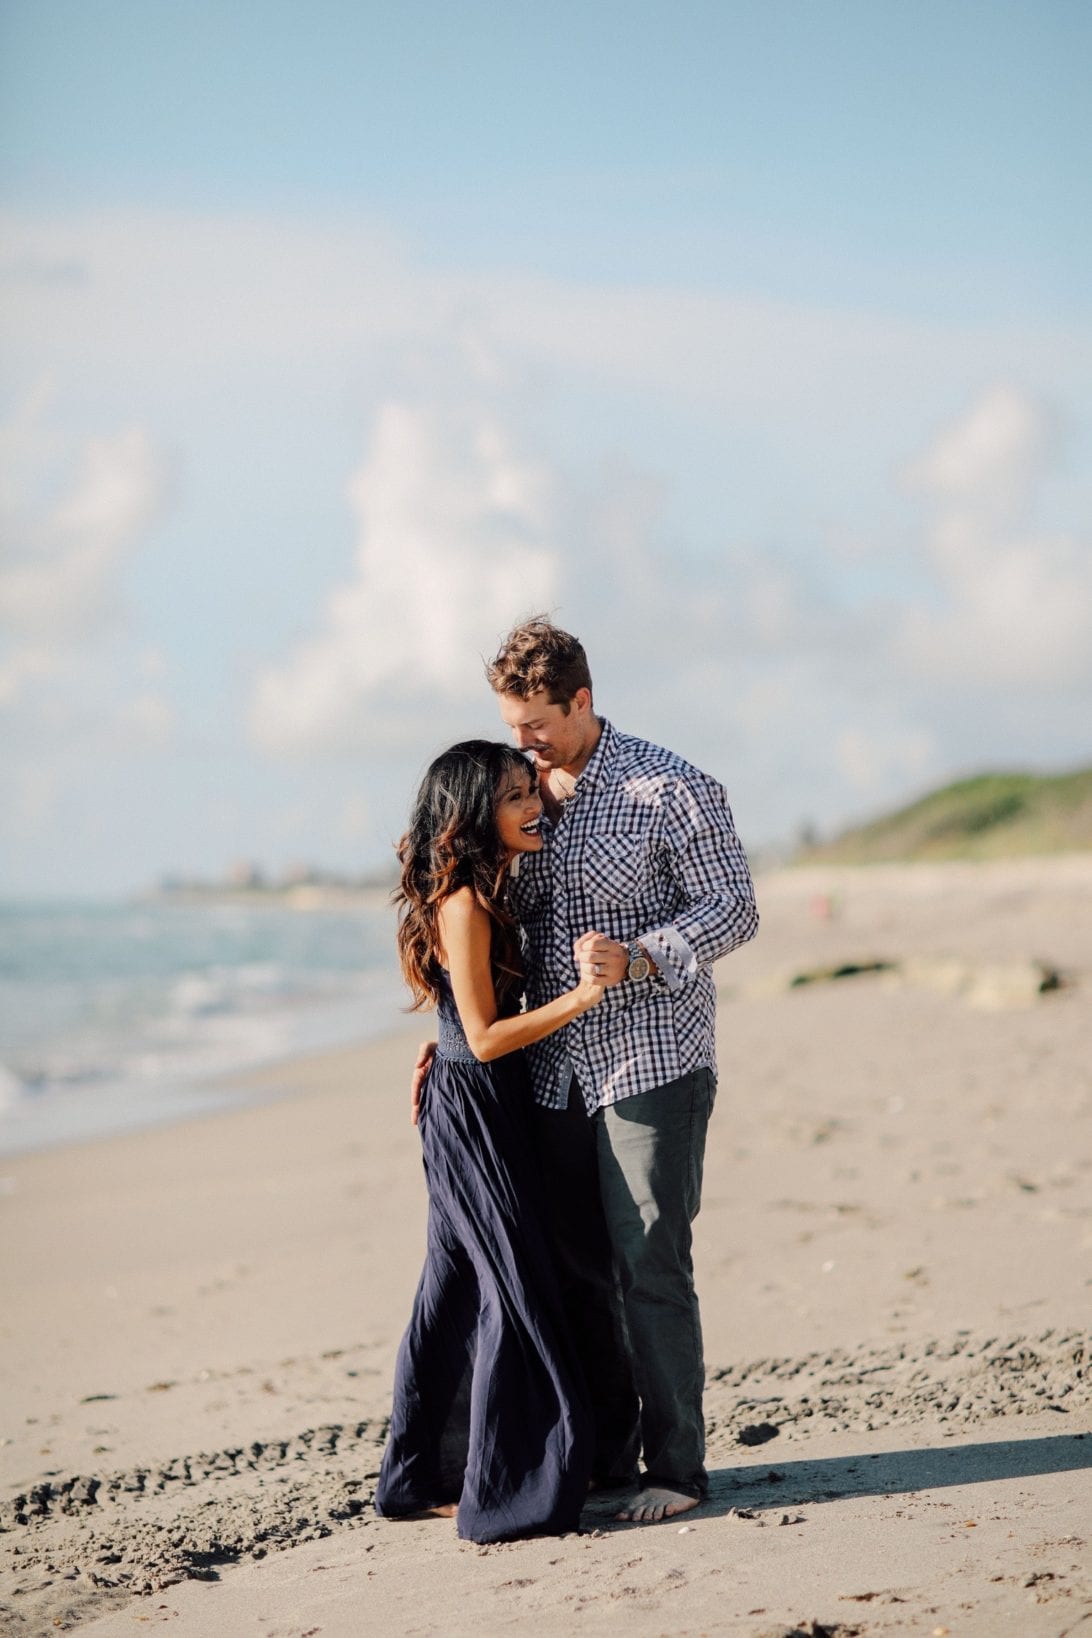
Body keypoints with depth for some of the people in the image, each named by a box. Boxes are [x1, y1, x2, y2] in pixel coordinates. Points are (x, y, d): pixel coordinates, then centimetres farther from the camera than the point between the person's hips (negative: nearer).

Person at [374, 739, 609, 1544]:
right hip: (474, 1110, -10)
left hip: (481, 1112, 10)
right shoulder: (463, 904, -18)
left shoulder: (492, 893, 11)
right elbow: (485, 1037, -19)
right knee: (518, 1299, -6)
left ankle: (424, 1477, 23)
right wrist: (576, 1001, -25)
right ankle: (505, 1497, -1)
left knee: (461, 1292, 14)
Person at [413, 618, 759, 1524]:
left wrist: (638, 958, -25)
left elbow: (734, 908, -9)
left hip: (652, 1063, -6)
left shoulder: (671, 788, -7)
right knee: (571, 1268, 8)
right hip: (554, 1068, 6)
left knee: (650, 1265, -6)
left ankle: (676, 1465, 2)